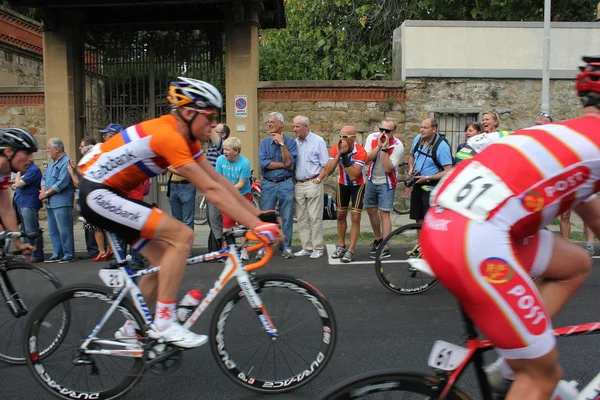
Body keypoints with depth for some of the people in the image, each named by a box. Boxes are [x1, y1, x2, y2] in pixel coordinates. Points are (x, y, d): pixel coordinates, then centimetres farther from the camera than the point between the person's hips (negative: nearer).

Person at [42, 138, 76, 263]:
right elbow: (44, 178, 16)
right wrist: (43, 193, -2)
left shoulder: (66, 163, -12)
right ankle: (57, 254, 22)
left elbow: (61, 183, -19)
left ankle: (69, 255, 3)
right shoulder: (52, 163, 18)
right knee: (53, 231, 13)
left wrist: (46, 193, -10)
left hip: (62, 202, -10)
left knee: (64, 230, -5)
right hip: (50, 203, 10)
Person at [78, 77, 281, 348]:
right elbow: (211, 190, -29)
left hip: (112, 193, 10)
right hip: (98, 193, -10)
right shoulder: (168, 135, -25)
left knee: (165, 259, 8)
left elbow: (220, 181, 2)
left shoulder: (186, 139, 5)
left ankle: (132, 329, 23)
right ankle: (163, 323, -12)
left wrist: (259, 215, -1)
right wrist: (257, 226, -30)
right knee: (182, 235, -20)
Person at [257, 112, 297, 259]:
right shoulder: (264, 142, 5)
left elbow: (289, 162, -13)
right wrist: (284, 165, -9)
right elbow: (263, 163, -8)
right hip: (268, 184, 1)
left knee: (287, 218, 6)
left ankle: (287, 247, 17)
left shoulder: (290, 142, 1)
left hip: (286, 184, -1)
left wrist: (282, 143, -14)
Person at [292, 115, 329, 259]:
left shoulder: (318, 141, -2)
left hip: (313, 184, -5)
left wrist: (318, 180, -10)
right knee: (301, 218, 7)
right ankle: (307, 247, 16)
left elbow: (326, 165, -3)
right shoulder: (295, 142, 11)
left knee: (315, 217, -3)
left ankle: (318, 248, 5)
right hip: (298, 184, 5)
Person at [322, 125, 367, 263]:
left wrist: (345, 155, -40)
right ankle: (341, 245, 28)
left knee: (355, 217, -8)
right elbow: (327, 172, -26)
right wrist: (338, 154, -35)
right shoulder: (336, 148, -19)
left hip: (358, 185, -4)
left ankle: (350, 251, -2)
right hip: (342, 184, 4)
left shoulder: (361, 152, -29)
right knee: (340, 215, 11)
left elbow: (353, 175, -38)